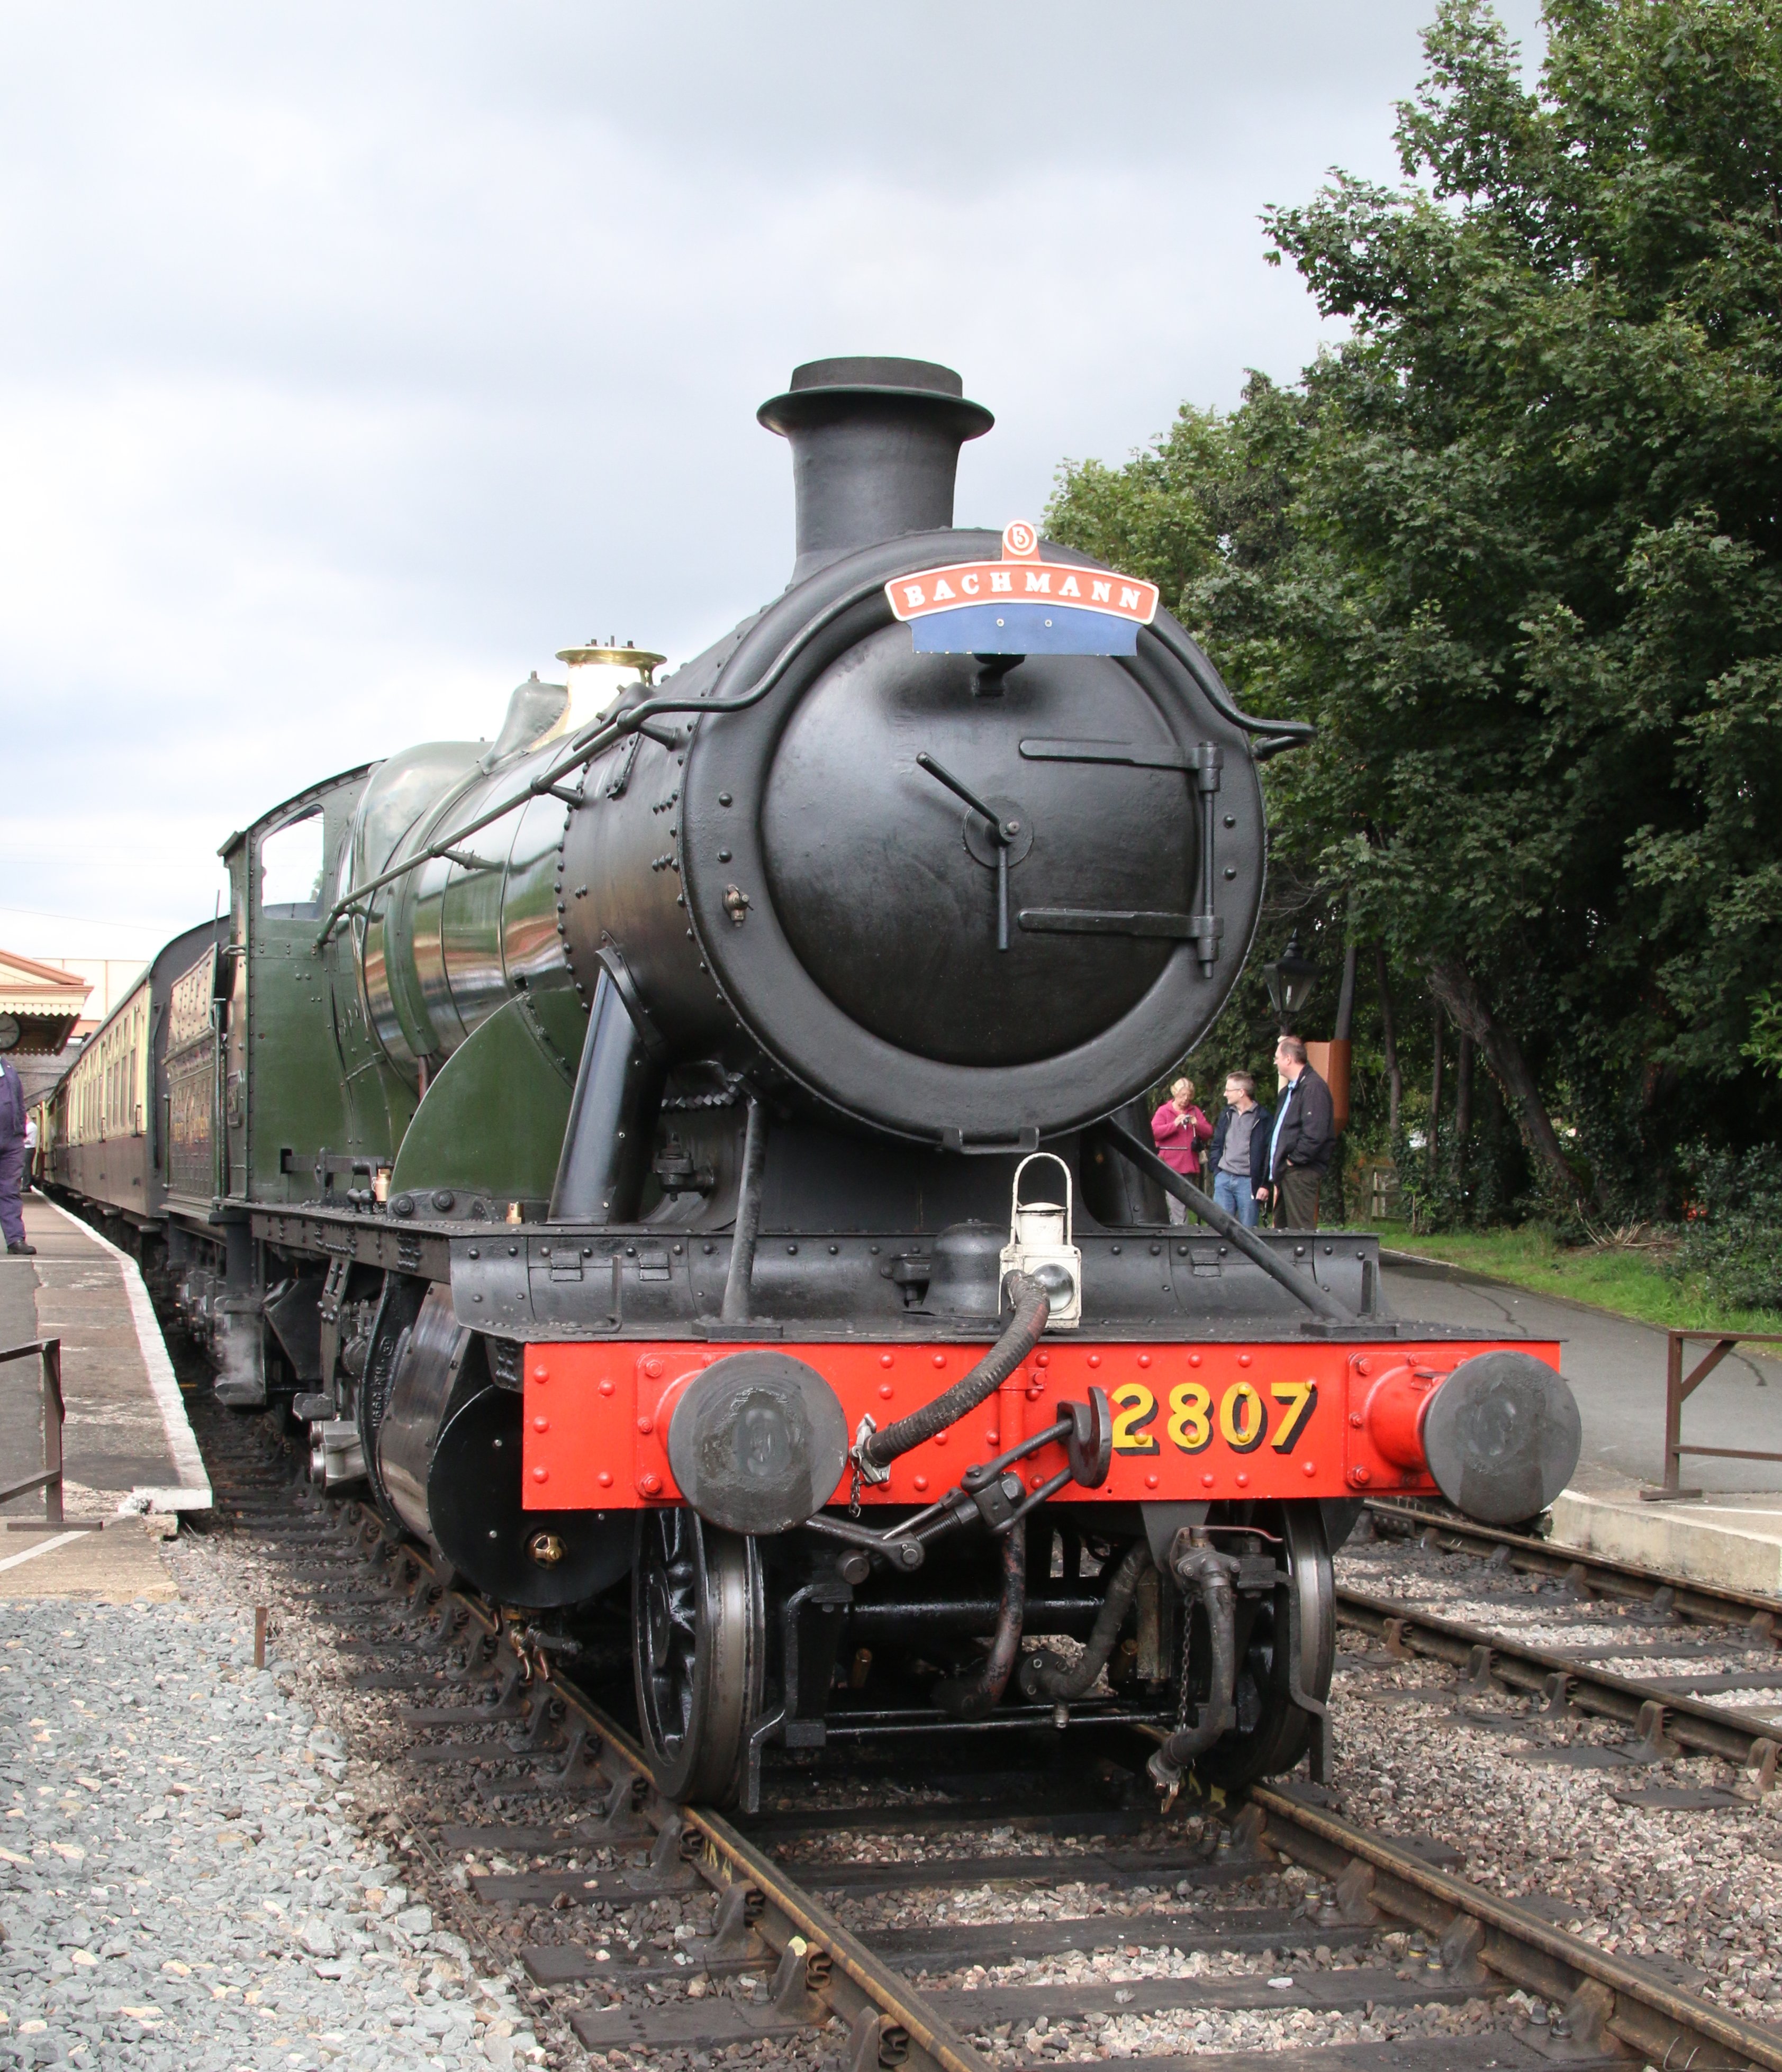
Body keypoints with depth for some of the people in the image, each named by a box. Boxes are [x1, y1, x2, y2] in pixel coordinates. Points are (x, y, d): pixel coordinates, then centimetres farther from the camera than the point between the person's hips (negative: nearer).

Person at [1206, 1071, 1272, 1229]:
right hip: (1224, 1180, 5)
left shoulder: (1263, 1118, -5)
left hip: (1248, 1182, -5)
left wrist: (1265, 1185, -11)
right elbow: (1216, 1145, 20)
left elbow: (1270, 1154, -7)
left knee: (1248, 1231, -1)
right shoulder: (1227, 1114, 13)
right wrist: (1217, 1171, 7)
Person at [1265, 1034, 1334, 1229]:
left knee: (1300, 1232, -12)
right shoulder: (1291, 1089, 20)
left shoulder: (1313, 1087, -14)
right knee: (1282, 1230, 13)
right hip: (1286, 1172, 11)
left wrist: (1294, 1159, -17)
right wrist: (1276, 1170, 17)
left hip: (1301, 1171, -11)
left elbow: (1315, 1133, -25)